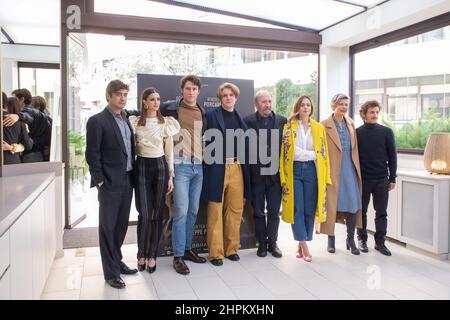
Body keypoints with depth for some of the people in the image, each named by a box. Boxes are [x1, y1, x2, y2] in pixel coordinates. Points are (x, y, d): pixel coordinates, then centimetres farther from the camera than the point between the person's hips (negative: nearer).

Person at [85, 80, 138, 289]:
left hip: (127, 180, 6)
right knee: (108, 226, 4)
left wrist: (132, 175, 9)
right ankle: (111, 272, 14)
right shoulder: (97, 121, -8)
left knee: (121, 225, 15)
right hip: (110, 182, -6)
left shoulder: (127, 119, 12)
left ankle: (116, 261, 32)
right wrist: (100, 181, -13)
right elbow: (92, 154, -10)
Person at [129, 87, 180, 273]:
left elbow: (169, 152, 6)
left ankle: (152, 255, 19)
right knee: (144, 214, -5)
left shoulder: (166, 123, 5)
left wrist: (171, 175, 3)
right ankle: (141, 254, 18)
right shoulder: (134, 122, 3)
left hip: (160, 167, 1)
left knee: (157, 214, 4)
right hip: (142, 168, -1)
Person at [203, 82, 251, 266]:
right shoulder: (211, 115, 0)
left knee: (235, 210, 9)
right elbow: (206, 142, -4)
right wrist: (209, 164, -11)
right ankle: (215, 252, 12)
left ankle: (231, 248, 23)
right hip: (217, 168, -4)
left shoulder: (240, 118, 15)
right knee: (215, 212, 1)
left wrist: (244, 167, 9)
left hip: (237, 168, 5)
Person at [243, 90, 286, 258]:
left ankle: (272, 242, 23)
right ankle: (262, 243, 22)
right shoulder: (248, 121, -2)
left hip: (275, 173, 1)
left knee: (274, 211, 8)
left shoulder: (282, 121, 4)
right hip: (256, 174, -1)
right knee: (258, 211, 9)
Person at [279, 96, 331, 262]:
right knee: (297, 209, -3)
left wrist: (326, 179, 2)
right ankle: (304, 246, 4)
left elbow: (323, 153, 7)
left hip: (312, 171, 2)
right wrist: (312, 154, -7)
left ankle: (302, 244, 17)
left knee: (309, 210, 4)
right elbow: (287, 151, -1)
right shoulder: (289, 127, 5)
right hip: (294, 171, -2)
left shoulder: (319, 128, 10)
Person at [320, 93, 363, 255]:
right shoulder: (325, 125, -6)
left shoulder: (351, 123, 12)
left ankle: (350, 239, 18)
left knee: (353, 204, 3)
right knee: (331, 204, 4)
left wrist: (357, 168, 11)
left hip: (350, 169, 5)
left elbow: (354, 148, 17)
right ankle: (331, 239, 19)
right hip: (333, 170, -4)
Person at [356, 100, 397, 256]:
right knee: (362, 211, 9)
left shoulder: (386, 132, 2)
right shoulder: (357, 133, 0)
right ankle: (362, 239, 22)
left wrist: (392, 178, 1)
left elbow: (392, 156, 4)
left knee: (381, 213, 6)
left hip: (382, 179, 1)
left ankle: (380, 242, 17)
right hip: (362, 179, 0)